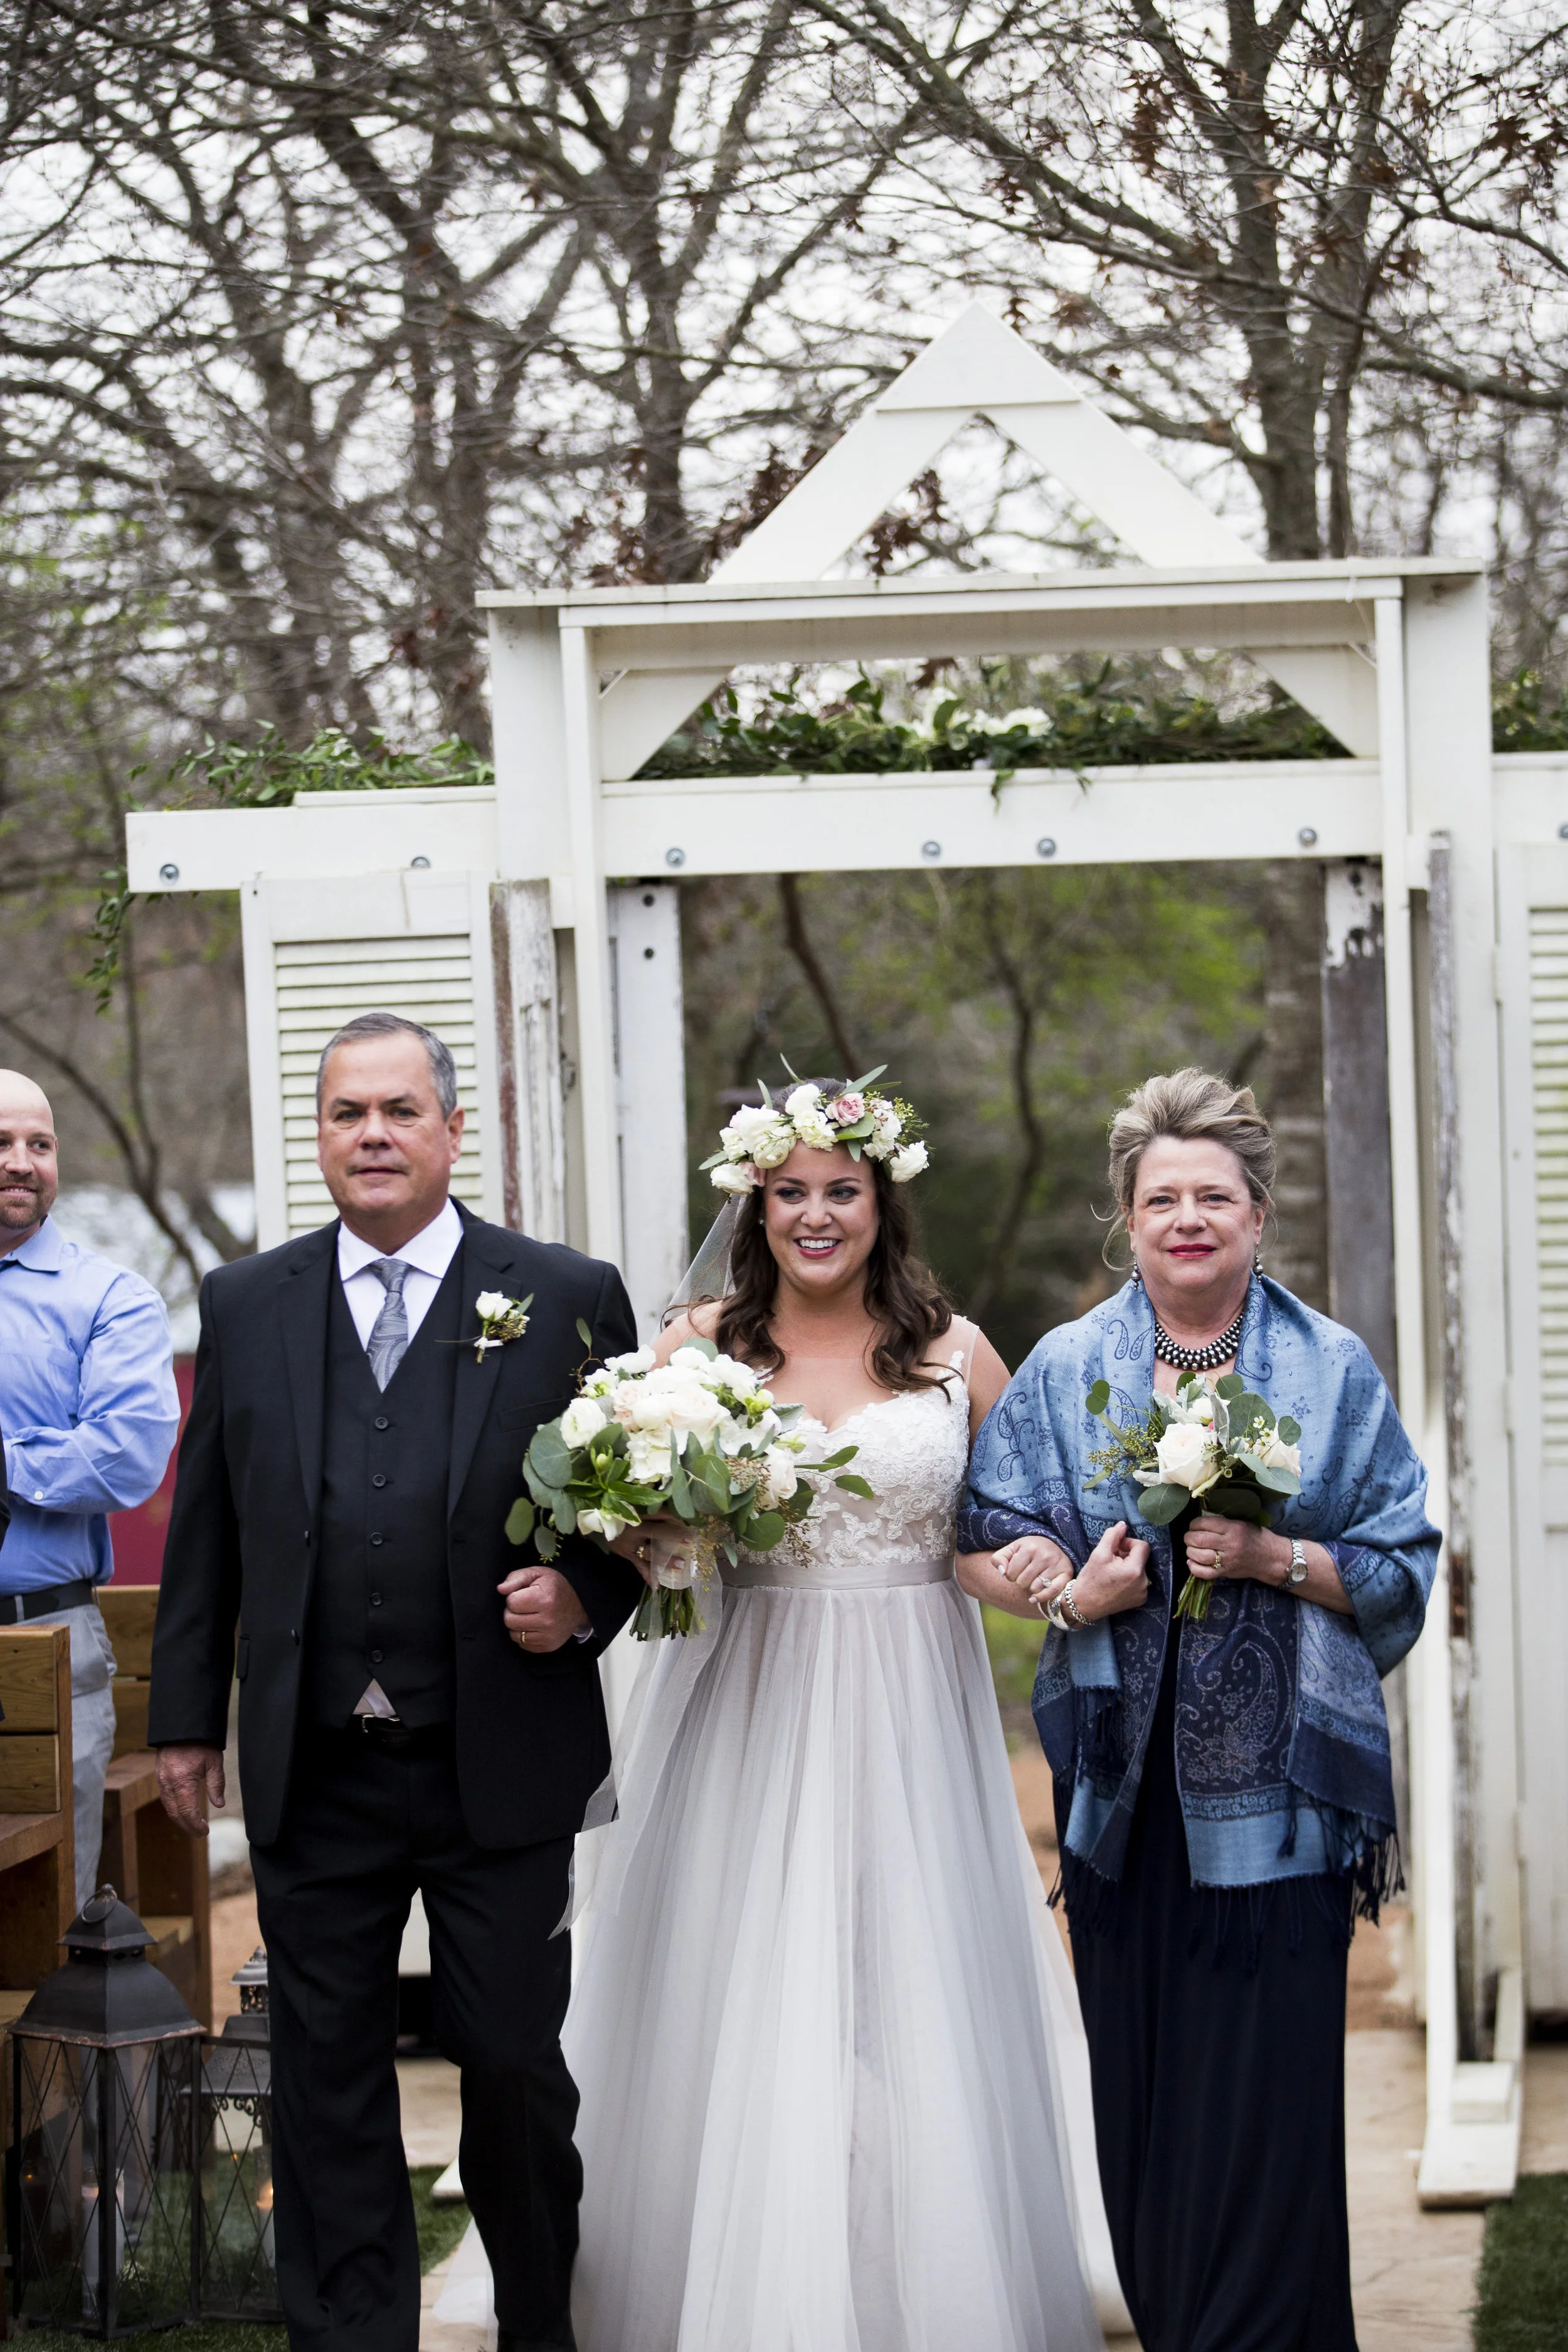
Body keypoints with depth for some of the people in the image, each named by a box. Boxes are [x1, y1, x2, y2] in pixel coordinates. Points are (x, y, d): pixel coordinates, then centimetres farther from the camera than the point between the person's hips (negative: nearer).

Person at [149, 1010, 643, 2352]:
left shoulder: (568, 1298, 1)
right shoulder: (245, 1306, 8)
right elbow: (204, 1526, 10)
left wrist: (582, 1600, -15)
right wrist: (188, 1715, 9)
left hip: (501, 1771, -2)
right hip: (312, 1775, 2)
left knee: (517, 2066, 6)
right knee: (328, 2085, 7)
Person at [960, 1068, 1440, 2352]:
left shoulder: (1334, 1369, 2)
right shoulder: (1070, 1367, 7)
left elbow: (1402, 1568, 2)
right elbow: (995, 1528, 9)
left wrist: (1274, 1558, -14)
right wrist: (1075, 1593, -10)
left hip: (1276, 1782, -2)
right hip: (1126, 1783, 2)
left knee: (1267, 2090, -3)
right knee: (1141, 2085, 6)